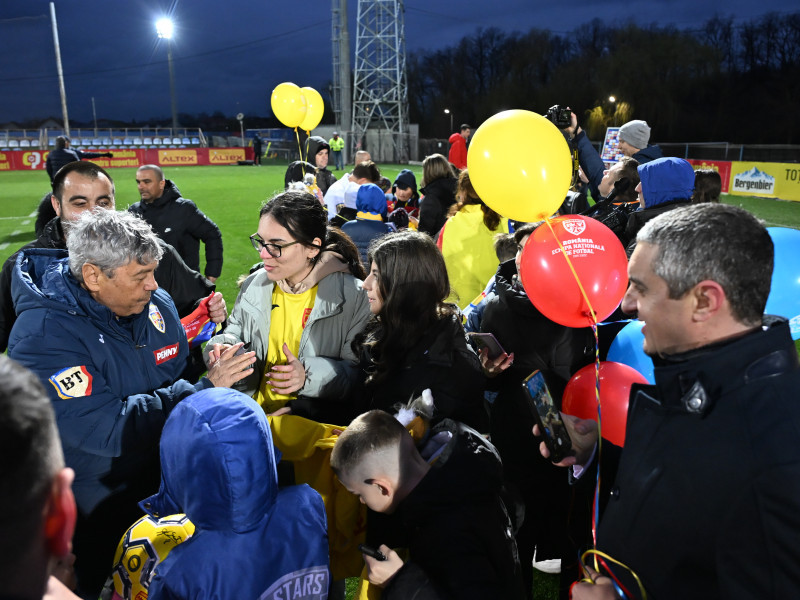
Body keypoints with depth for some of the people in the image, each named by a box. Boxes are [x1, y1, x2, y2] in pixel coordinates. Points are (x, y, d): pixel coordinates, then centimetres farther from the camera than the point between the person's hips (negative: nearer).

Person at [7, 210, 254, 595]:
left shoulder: (155, 303, -5)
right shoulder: (42, 337, -25)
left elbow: (182, 372, 6)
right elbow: (109, 430, -31)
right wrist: (203, 389, -27)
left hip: (162, 477, 5)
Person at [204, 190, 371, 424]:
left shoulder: (353, 297, -9)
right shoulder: (254, 286, 9)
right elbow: (234, 334, 22)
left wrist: (309, 375, -22)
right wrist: (222, 348, -2)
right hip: (251, 417, 5)